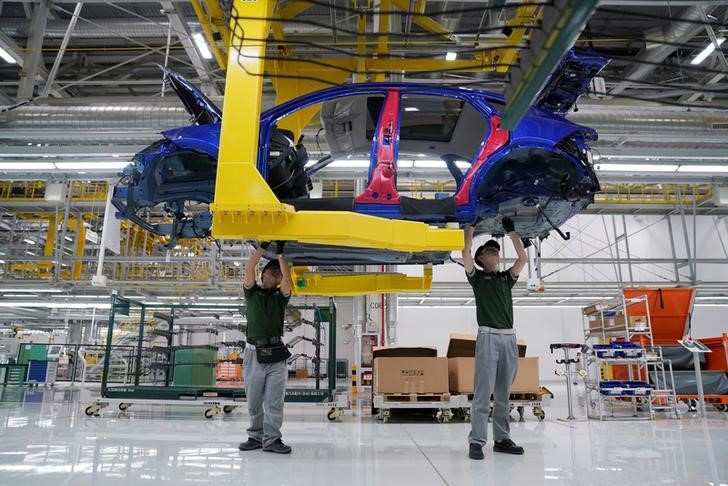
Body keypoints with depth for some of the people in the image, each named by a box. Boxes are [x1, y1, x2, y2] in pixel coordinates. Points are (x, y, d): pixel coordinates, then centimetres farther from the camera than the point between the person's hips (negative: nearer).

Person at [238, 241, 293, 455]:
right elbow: (249, 268, -4)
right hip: (254, 353, 0)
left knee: (274, 401, -2)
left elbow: (288, 279, -7)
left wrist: (280, 252, -6)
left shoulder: (281, 297, 12)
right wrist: (263, 246, -5)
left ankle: (272, 439, 2)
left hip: (276, 354, 0)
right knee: (254, 402, 8)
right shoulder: (252, 292, 11)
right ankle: (256, 436, 21)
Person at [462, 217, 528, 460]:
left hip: (509, 338, 5)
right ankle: (476, 441, -5)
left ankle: (502, 439, 15)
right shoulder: (477, 276, 10)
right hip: (488, 337, -4)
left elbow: (523, 258, 12)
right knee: (483, 393, -8)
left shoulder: (507, 278, 22)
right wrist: (471, 225, 3)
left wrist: (511, 230, 12)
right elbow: (465, 253, -4)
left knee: (503, 394, 8)